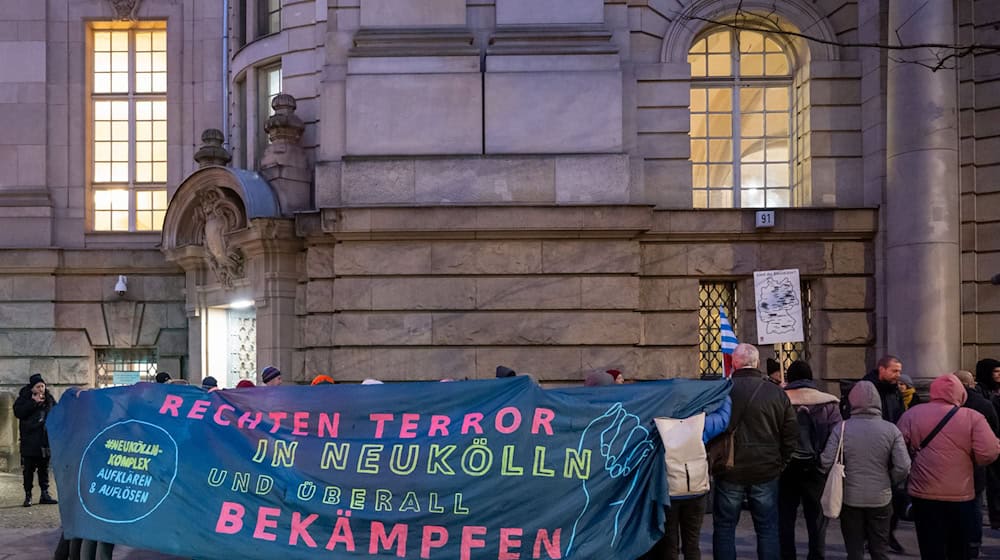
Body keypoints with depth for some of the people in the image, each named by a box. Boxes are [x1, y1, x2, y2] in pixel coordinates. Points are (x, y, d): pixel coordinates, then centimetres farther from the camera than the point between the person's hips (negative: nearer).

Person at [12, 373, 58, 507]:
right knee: (28, 468, -1)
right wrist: (34, 402, -19)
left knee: (44, 467, 9)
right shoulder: (24, 398, -1)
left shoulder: (50, 398, 8)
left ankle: (45, 493, 16)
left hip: (45, 439, 3)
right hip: (29, 440, -3)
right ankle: (28, 496, 5)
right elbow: (18, 412, -16)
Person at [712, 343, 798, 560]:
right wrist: (780, 462, 10)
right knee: (768, 529, 12)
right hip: (766, 473, 2)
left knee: (724, 528, 10)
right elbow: (791, 434, 0)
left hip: (729, 473, -1)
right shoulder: (777, 393, -4)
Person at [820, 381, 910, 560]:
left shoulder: (841, 428, -10)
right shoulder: (891, 430, -8)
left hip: (850, 498, -1)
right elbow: (903, 468, -12)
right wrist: (888, 482, 7)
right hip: (881, 499, 1)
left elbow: (826, 463, -13)